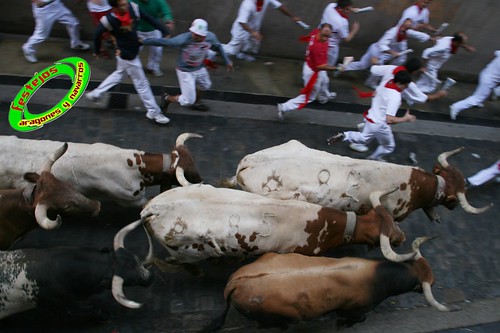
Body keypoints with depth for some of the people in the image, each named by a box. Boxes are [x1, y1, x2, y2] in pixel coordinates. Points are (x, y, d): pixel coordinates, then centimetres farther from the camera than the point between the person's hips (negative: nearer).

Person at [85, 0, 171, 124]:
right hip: (127, 55, -7)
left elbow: (149, 19, -9)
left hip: (133, 51, 7)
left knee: (119, 74, 28)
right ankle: (153, 112, 23)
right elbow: (97, 34, -12)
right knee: (141, 83, 6)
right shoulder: (109, 20, -28)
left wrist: (165, 31, -17)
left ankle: (95, 94, 45)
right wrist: (97, 51, 3)